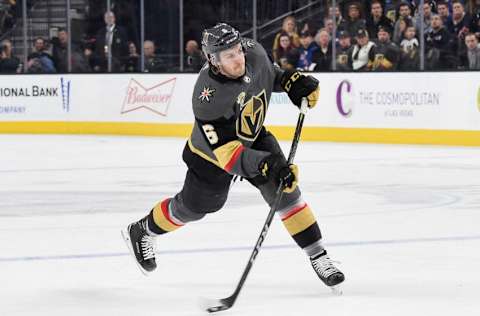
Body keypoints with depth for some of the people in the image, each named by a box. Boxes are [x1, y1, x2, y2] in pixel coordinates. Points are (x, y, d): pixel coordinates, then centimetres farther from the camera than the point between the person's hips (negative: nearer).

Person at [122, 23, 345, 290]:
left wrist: (293, 81, -11)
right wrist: (267, 165, -53)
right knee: (193, 206, 15)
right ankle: (141, 232, 42)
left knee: (284, 190, -11)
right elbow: (227, 152, -42)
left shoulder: (253, 52, -24)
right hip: (213, 150, -4)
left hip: (254, 137, 4)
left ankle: (318, 257, -3)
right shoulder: (207, 98, -41)